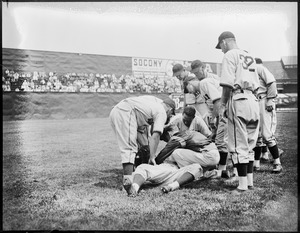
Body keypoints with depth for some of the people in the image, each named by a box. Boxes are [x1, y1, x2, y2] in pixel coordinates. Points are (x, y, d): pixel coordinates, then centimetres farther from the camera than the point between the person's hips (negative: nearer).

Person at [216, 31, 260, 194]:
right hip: (253, 101, 8)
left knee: (238, 145, -5)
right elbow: (256, 85, 19)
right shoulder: (250, 57, 22)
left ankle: (243, 185, -4)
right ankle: (250, 181, 17)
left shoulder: (230, 55, -2)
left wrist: (223, 105, -8)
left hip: (239, 101, -8)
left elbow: (228, 84, -12)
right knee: (249, 145, 13)